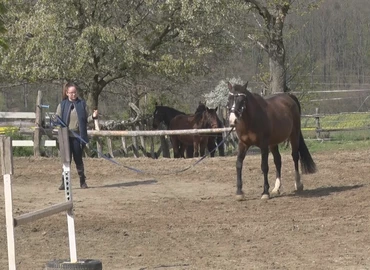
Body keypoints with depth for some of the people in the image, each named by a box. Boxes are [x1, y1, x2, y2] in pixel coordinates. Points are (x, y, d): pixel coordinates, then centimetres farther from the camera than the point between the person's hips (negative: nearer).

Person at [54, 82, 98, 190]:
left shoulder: (82, 104, 5)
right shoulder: (62, 105, 4)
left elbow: (86, 120, 7)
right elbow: (58, 120, 7)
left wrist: (93, 117, -11)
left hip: (78, 136, 0)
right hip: (66, 136, 0)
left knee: (78, 159, 6)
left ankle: (82, 181, 16)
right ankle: (64, 182, 7)